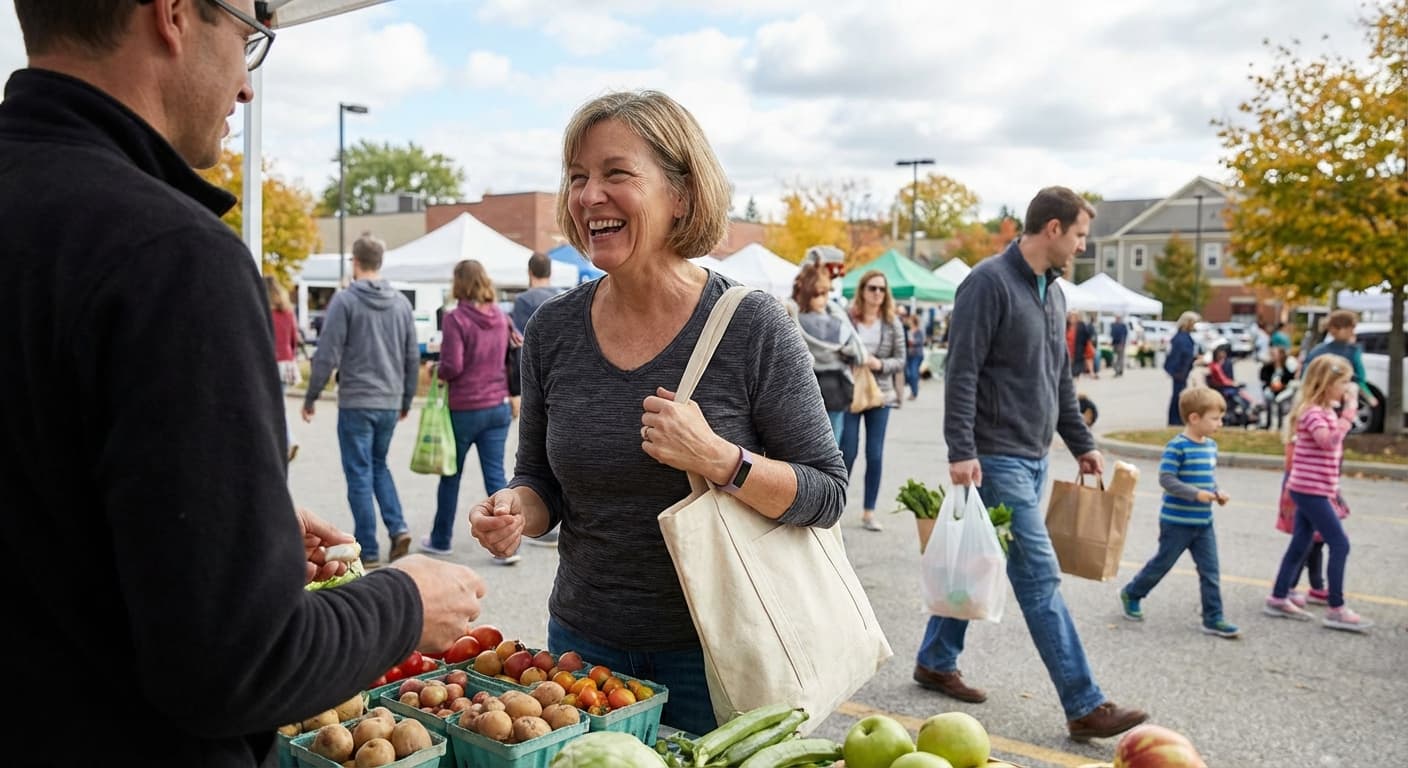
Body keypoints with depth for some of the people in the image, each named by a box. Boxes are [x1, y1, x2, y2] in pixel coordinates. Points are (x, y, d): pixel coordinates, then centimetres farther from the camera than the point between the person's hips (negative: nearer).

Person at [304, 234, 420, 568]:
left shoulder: (345, 300, -9)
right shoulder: (401, 302, 7)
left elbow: (327, 355, -11)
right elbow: (413, 357, 10)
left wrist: (311, 397, 0)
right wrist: (406, 399, 20)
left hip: (356, 402, -5)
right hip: (390, 403, 5)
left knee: (360, 475, 4)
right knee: (378, 465, 22)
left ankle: (368, 551, 9)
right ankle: (398, 527, 6)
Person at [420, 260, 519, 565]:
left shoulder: (456, 318, -13)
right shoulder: (502, 318, 4)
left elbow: (452, 366, -17)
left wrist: (437, 371, 2)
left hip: (464, 408, -4)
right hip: (498, 406, 4)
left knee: (451, 475, 12)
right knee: (496, 475, 5)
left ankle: (441, 540, 26)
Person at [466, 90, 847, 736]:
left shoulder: (751, 326, -14)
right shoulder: (553, 330, -2)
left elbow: (827, 494, -11)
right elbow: (542, 479, 8)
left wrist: (717, 460, -26)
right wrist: (517, 511, -13)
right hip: (583, 644, 4)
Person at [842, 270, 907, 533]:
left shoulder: (892, 324, 3)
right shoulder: (846, 319, -5)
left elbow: (900, 360, 3)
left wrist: (879, 364, -14)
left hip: (880, 395, 3)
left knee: (875, 455, 5)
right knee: (847, 452, 0)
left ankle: (869, 511, 16)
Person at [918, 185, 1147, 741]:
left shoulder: (1052, 293, 14)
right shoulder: (990, 282, -13)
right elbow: (961, 375, -18)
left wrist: (1081, 443, 21)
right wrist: (961, 452, -23)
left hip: (1033, 458, 9)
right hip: (997, 458, -9)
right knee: (1040, 579, -5)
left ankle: (935, 662, 28)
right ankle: (1084, 707, 1)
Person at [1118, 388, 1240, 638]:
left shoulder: (1211, 446, 7)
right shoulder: (1177, 446, -17)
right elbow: (1166, 479, -21)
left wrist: (1217, 492, 1)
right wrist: (1197, 494, -26)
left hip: (1204, 523, 7)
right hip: (1177, 522, -7)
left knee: (1210, 570, 4)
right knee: (1162, 563, 9)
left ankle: (1213, 618, 11)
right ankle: (1131, 594, 30)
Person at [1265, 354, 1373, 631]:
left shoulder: (1326, 410, 15)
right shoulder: (1313, 412, -17)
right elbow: (1328, 440, -36)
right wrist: (1349, 411, -34)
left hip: (1311, 491, 10)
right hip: (1310, 490, -10)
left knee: (1300, 545, 13)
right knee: (1340, 545, -7)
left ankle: (1278, 599, 20)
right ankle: (1336, 610, -2)